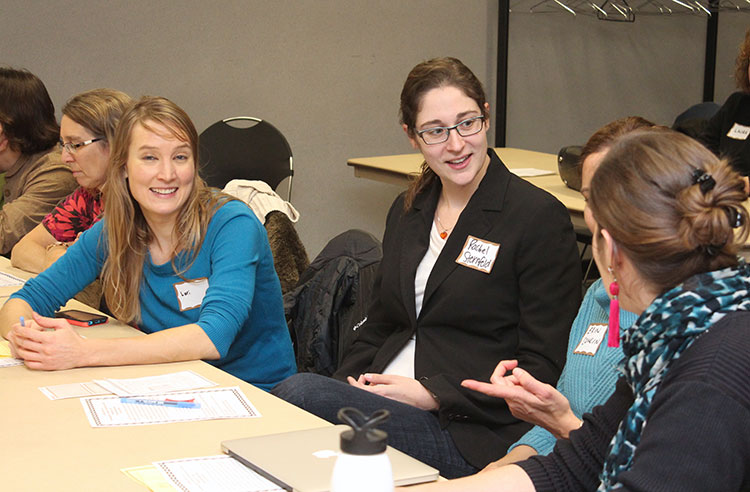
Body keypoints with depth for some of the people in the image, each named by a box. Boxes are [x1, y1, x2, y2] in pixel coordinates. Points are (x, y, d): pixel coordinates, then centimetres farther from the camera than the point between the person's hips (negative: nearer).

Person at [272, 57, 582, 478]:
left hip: (472, 433, -6)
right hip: (380, 397, 6)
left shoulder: (541, 218, -5)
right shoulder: (407, 212, 16)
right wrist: (348, 384, -2)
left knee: (302, 393, -28)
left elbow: (543, 369, -9)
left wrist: (430, 394, -14)